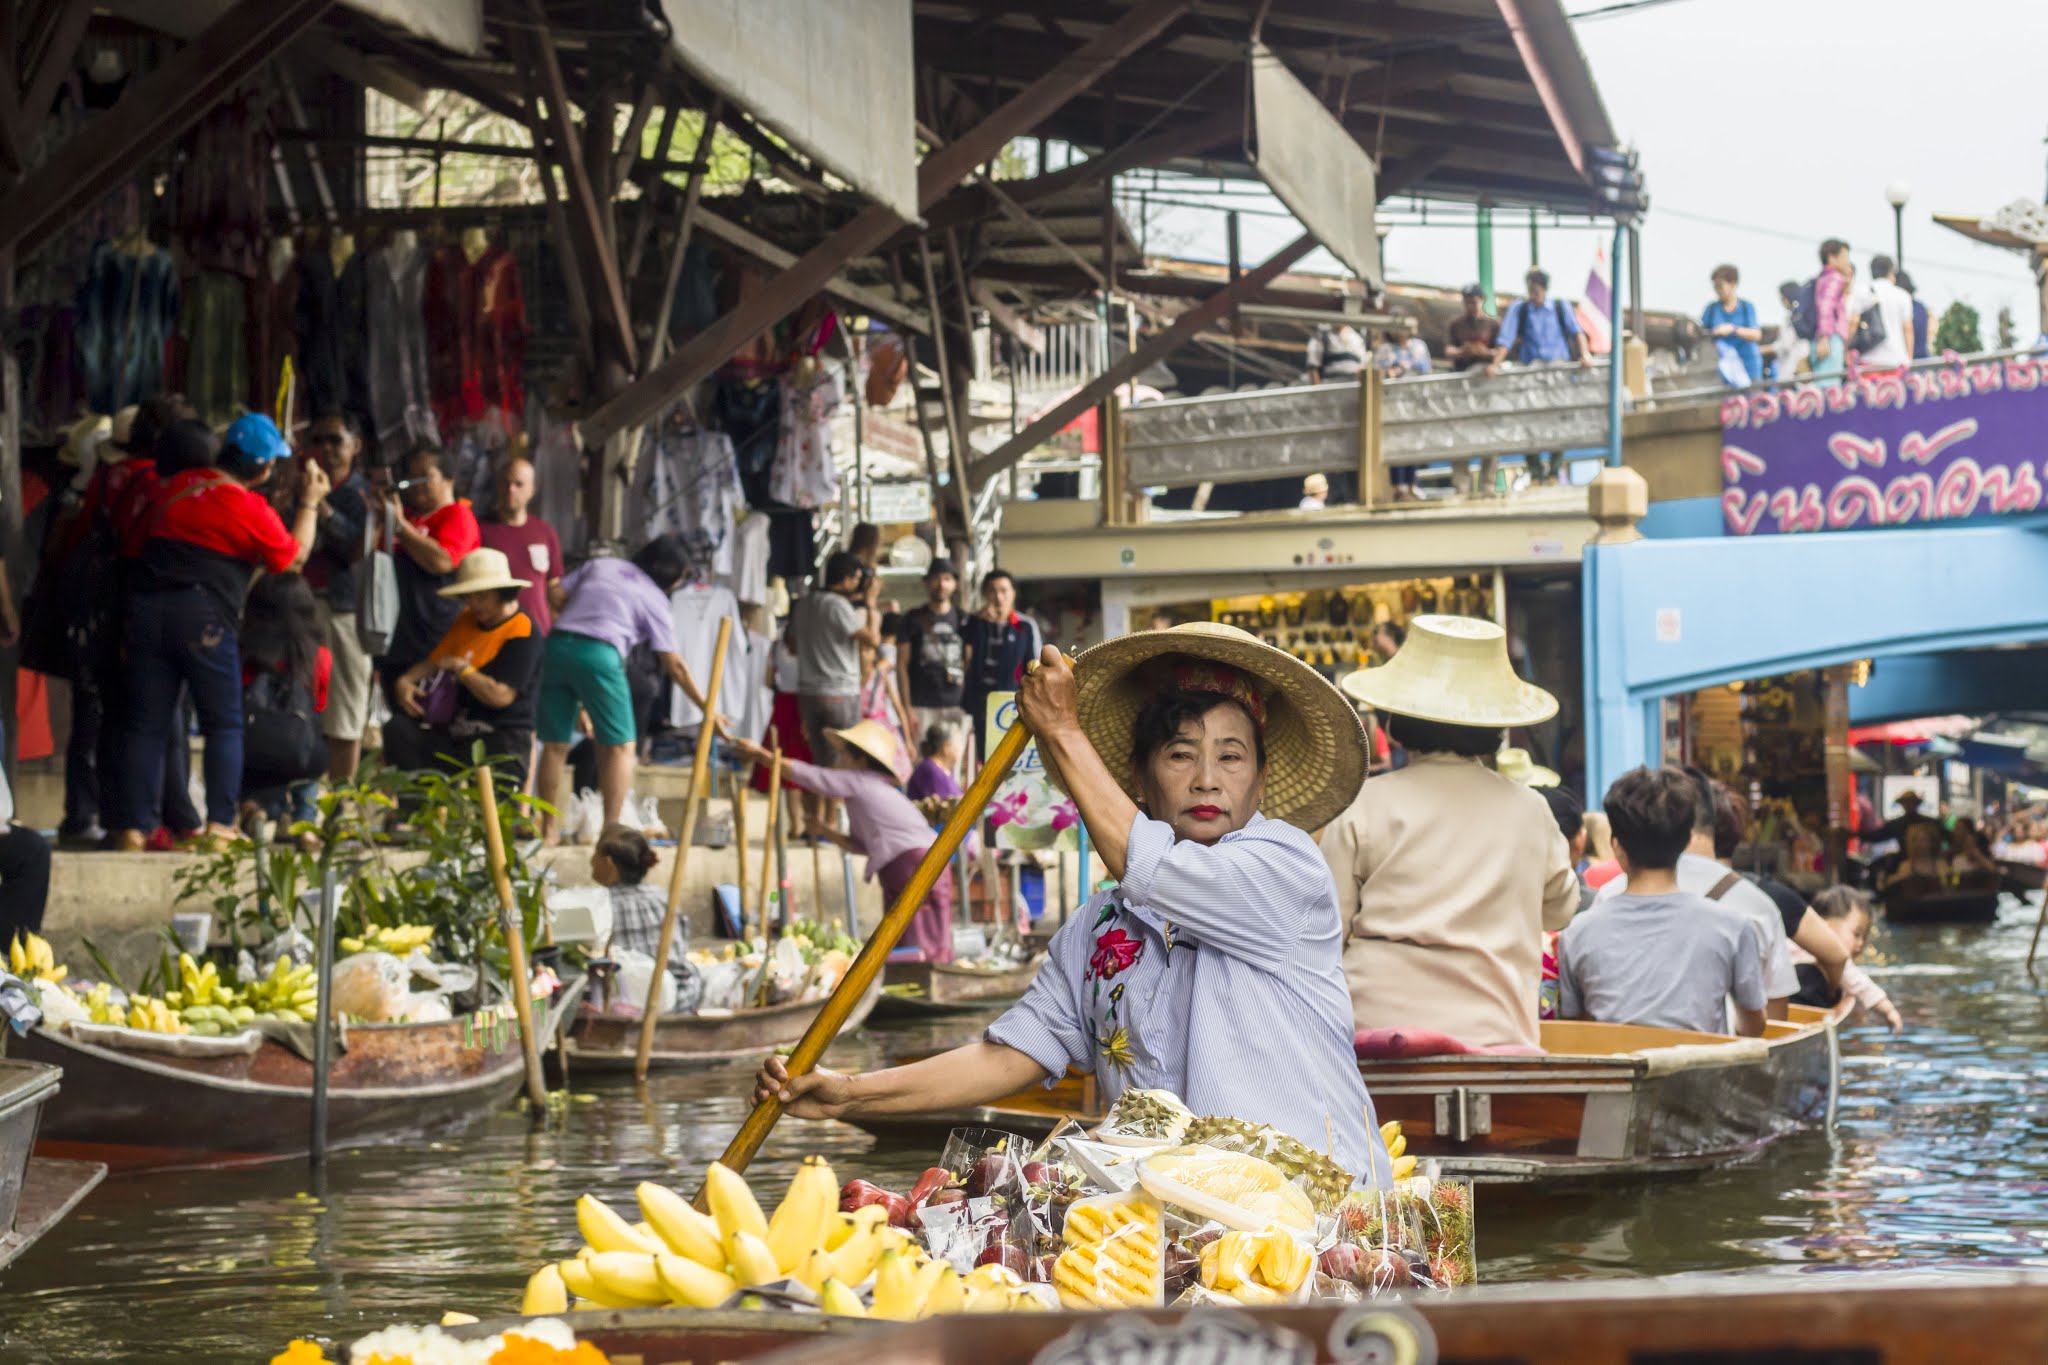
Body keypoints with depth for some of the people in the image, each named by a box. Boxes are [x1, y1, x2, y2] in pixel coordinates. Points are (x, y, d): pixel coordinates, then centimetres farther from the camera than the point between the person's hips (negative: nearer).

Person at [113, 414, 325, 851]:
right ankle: (220, 822, -1)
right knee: (224, 725, 7)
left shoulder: (176, 486, 11)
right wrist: (310, 504, 17)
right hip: (204, 617, -4)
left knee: (147, 725, 5)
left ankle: (135, 828, 2)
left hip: (146, 607, 5)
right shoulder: (251, 509, -5)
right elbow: (294, 556, 8)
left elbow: (142, 539, 22)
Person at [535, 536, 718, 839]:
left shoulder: (599, 566, 24)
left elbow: (557, 596, 14)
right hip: (599, 654, -5)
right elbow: (674, 665, 10)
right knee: (621, 745, 6)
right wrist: (707, 706, 15)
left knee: (555, 744, 12)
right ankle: (611, 827, -3)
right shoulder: (656, 601, 12)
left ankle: (548, 828, 13)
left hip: (557, 644, 5)